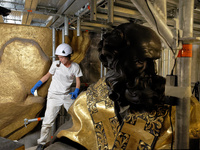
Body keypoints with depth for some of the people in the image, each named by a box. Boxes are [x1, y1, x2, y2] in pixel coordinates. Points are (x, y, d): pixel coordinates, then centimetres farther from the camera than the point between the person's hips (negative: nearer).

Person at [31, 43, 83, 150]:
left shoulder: (75, 67, -4)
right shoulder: (56, 64, -7)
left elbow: (78, 81, 0)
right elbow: (48, 75, 5)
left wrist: (76, 92, -17)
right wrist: (35, 86, 5)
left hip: (67, 96, 2)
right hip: (54, 96, -2)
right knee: (48, 120, -5)